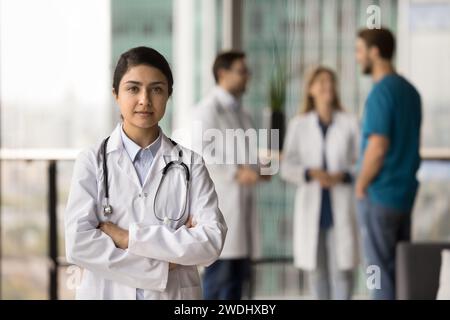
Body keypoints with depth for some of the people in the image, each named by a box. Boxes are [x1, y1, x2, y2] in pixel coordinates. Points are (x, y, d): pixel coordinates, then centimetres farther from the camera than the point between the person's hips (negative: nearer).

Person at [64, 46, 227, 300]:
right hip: (108, 293, 0)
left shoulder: (190, 164, -3)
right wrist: (161, 266, -16)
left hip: (175, 294, 1)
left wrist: (129, 237, -18)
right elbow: (79, 244, -14)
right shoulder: (92, 162, -5)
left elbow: (212, 241, -13)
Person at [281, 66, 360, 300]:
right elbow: (287, 168, 3)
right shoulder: (298, 125, 6)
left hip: (341, 207, -1)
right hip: (311, 206, 1)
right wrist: (311, 173, -14)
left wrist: (341, 176, -15)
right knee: (315, 267, 5)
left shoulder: (349, 123, 3)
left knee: (342, 267, -5)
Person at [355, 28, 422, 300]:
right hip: (405, 193, 8)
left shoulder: (381, 92, -16)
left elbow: (378, 148, -22)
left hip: (379, 195, -8)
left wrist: (360, 186, -9)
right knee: (401, 268, 13)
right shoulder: (410, 90, 10)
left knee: (381, 270, -1)